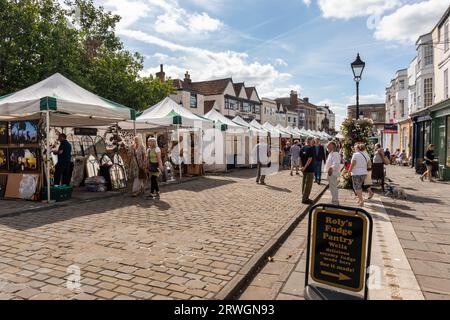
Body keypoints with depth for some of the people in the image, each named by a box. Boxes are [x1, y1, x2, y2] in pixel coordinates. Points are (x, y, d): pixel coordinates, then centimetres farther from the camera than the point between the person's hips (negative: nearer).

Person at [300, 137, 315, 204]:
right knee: (308, 184, -2)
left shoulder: (302, 148, 8)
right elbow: (310, 159, -22)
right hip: (309, 169, -8)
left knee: (304, 183, 14)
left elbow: (300, 158, 11)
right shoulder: (311, 148, -15)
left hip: (304, 169, 8)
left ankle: (305, 197, 24)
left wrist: (302, 167, 15)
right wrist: (305, 167, -18)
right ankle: (305, 199, 2)